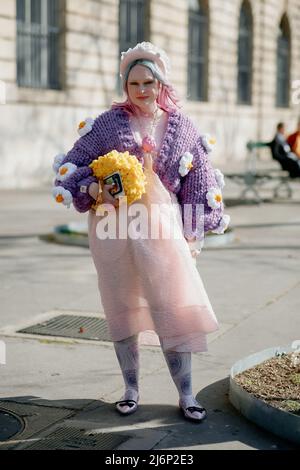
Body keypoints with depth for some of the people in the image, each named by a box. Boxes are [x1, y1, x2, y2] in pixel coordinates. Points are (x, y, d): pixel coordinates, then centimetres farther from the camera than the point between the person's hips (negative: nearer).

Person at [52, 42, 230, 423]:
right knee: (122, 309, 8)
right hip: (113, 224, 1)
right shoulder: (108, 123, 2)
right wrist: (95, 189, -14)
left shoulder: (182, 128, 5)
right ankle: (131, 388, 23)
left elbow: (200, 185, 9)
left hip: (161, 224, 0)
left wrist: (193, 232, 5)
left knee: (174, 309, -3)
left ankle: (186, 395, 9)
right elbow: (73, 165, 5)